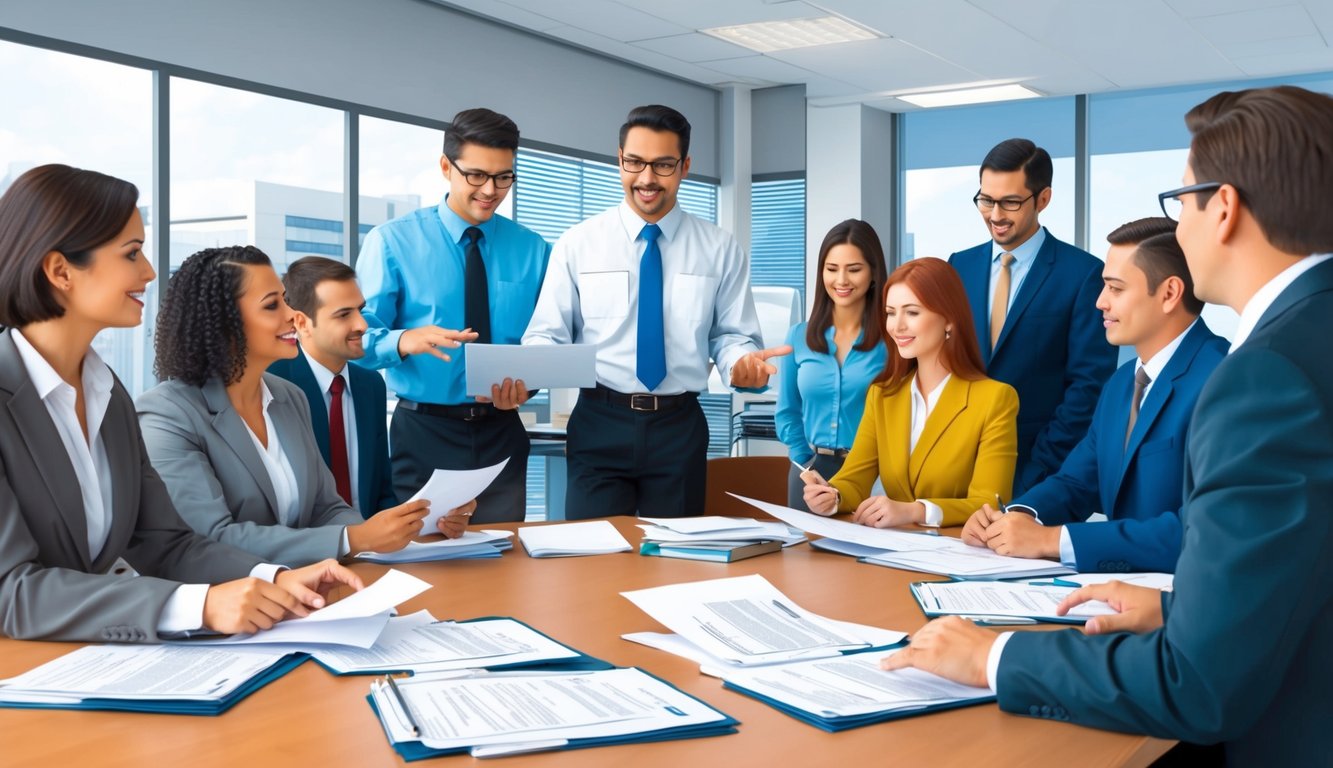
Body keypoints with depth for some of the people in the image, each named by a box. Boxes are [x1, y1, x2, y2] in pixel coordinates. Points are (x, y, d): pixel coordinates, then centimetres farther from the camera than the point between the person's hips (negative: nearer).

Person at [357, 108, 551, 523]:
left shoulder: (533, 250, 5)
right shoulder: (391, 241, -5)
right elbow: (359, 337, -9)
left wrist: (526, 381, -16)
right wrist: (406, 340, -31)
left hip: (501, 434, 3)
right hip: (424, 433, -2)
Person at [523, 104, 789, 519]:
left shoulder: (720, 249, 4)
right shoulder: (577, 243, 2)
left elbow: (731, 335, 5)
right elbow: (548, 333, 0)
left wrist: (743, 361, -17)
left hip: (680, 427, 1)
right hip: (599, 423, -1)